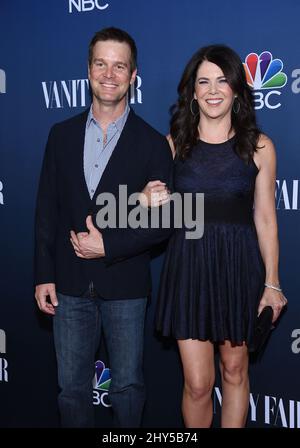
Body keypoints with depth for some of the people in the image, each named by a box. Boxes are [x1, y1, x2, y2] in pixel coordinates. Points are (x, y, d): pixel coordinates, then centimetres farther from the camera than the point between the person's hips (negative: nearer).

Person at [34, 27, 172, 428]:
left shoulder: (152, 143, -5)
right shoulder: (62, 135, 4)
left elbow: (164, 220, -7)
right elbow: (47, 209, 5)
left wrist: (109, 245, -16)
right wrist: (44, 274, 0)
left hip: (126, 288, -2)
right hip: (70, 286, 3)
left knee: (127, 386, 13)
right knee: (71, 387, 15)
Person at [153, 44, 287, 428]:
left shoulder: (258, 147, -1)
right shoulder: (173, 144, 2)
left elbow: (265, 218, 2)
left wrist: (272, 282, 1)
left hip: (240, 266, 0)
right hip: (189, 265, 0)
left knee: (234, 370, 14)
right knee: (197, 384, 1)